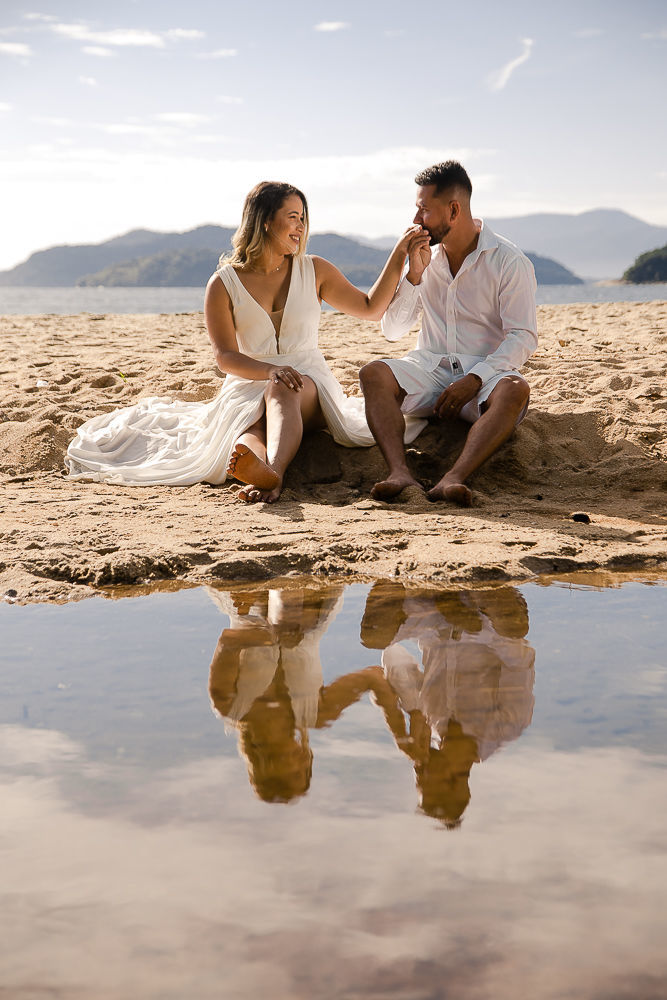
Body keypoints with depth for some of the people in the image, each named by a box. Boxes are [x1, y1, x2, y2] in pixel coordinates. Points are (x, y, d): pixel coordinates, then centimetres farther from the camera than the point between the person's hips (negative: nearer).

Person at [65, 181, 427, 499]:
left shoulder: (313, 271, 12)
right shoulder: (223, 284, 5)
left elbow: (370, 308, 15)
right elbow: (226, 356, -4)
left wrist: (400, 254, 5)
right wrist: (271, 370, -24)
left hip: (309, 385, 0)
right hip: (249, 387, 0)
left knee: (281, 392, -39)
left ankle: (272, 471, -68)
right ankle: (261, 475, -73)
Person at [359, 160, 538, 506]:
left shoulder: (509, 261, -4)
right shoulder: (425, 256, 11)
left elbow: (523, 337, -10)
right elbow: (392, 331, 8)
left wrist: (473, 380, -23)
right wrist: (414, 275, -6)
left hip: (484, 374, -3)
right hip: (430, 368, 3)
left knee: (515, 389, -37)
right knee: (374, 373, -26)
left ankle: (453, 479, -53)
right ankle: (400, 474, -45)